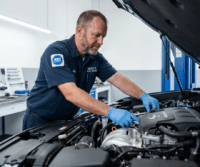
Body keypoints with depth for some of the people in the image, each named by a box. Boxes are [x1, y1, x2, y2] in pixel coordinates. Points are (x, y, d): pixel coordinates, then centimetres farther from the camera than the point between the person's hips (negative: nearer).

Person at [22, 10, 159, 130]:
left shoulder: (96, 58, -1)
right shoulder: (56, 52, -26)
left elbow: (118, 79, -1)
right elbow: (71, 93, -37)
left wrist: (143, 96, -19)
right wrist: (110, 112, -43)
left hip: (66, 121, 6)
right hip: (39, 122, -6)